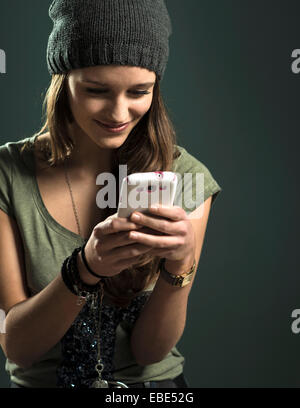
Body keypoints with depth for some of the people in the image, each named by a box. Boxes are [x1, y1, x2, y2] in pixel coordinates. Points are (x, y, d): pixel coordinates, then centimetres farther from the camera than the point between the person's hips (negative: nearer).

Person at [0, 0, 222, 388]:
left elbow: (150, 350, -6)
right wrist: (85, 268, -25)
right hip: (42, 381, 0)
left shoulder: (188, 179, -7)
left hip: (153, 383, 1)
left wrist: (180, 263, -23)